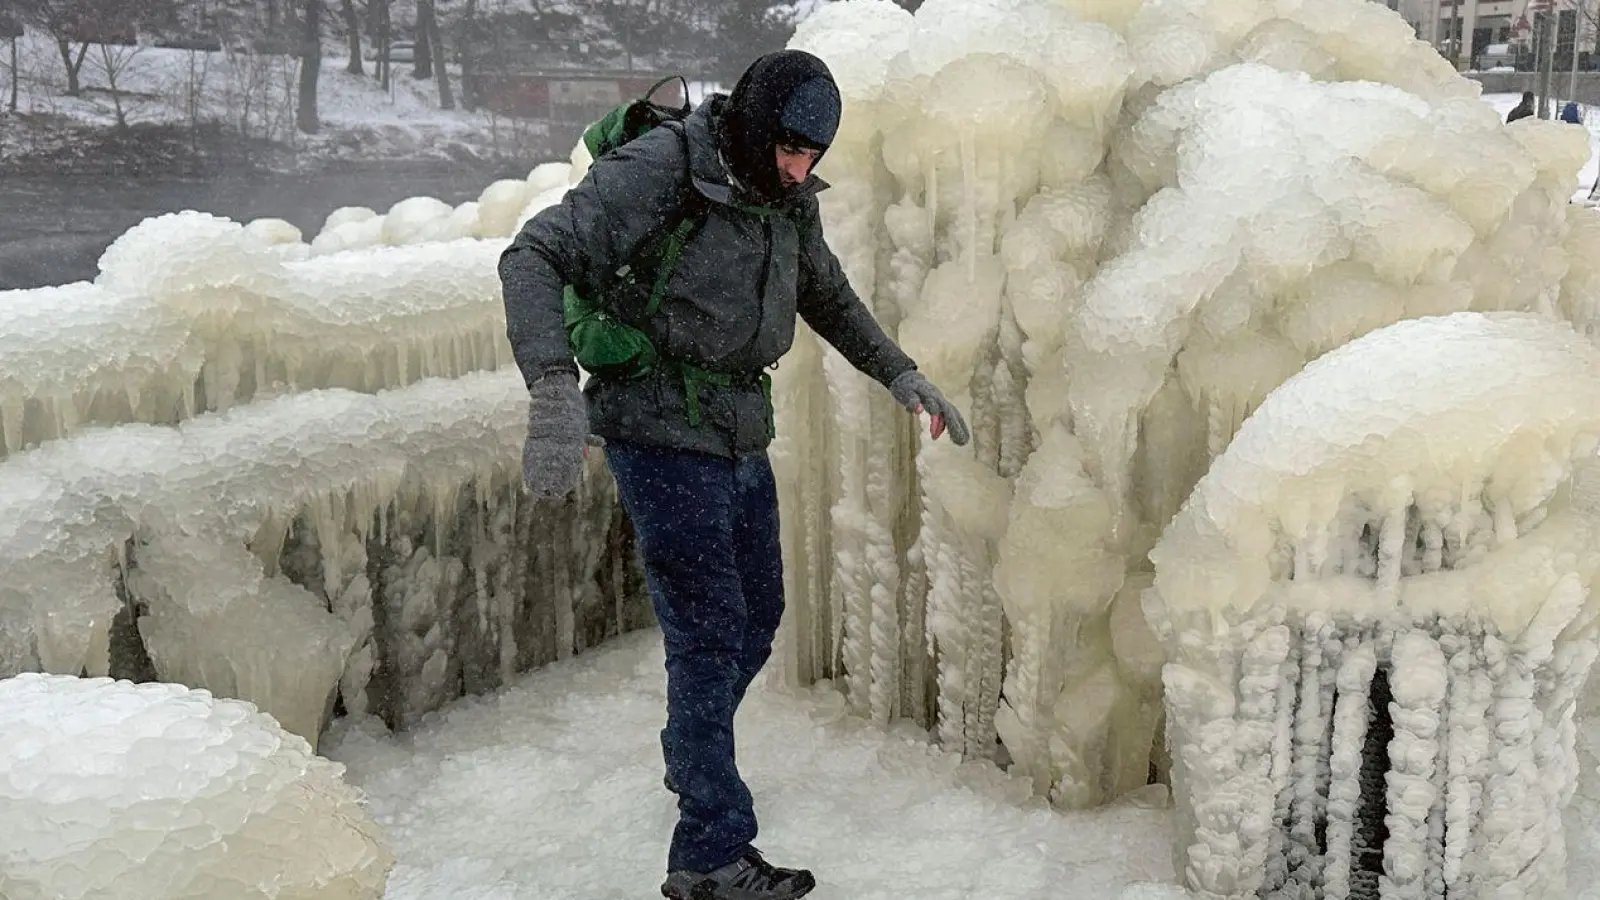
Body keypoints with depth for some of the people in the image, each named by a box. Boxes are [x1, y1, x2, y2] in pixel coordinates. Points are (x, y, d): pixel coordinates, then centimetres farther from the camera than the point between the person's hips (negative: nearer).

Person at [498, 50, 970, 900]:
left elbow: (828, 297, 23)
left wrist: (900, 372, 14)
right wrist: (555, 386, -38)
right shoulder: (658, 169, -18)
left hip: (740, 437, 8)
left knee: (757, 615, 18)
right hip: (663, 436, -8)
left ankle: (692, 760, 44)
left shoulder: (789, 199, 5)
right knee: (709, 632, -6)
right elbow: (534, 257, -24)